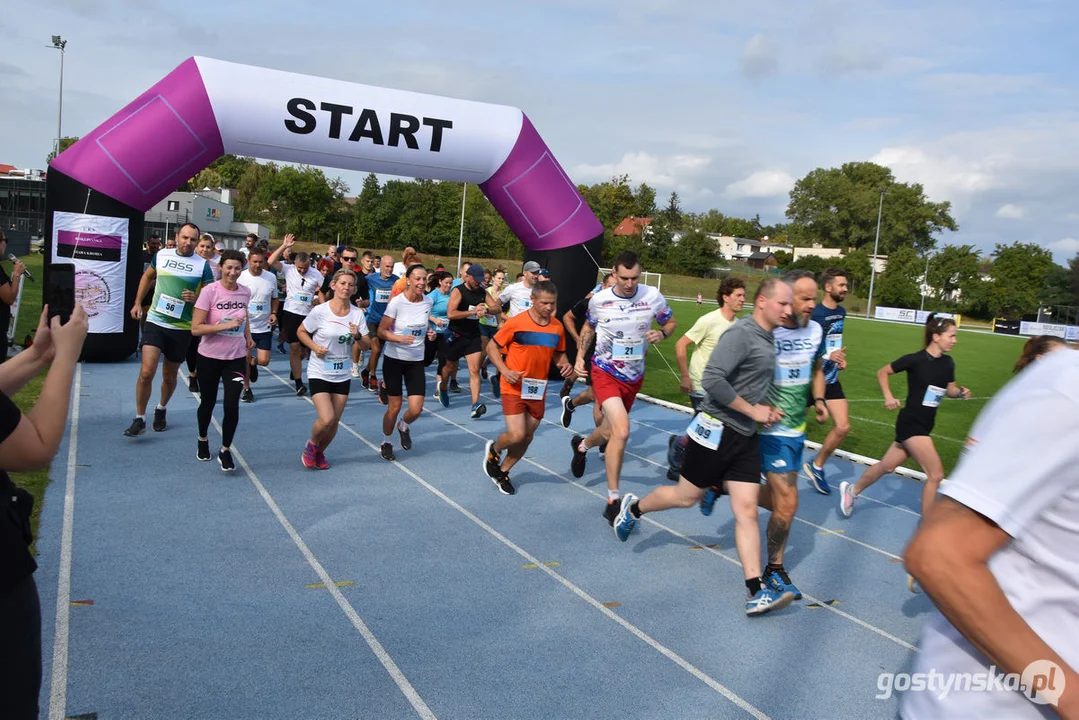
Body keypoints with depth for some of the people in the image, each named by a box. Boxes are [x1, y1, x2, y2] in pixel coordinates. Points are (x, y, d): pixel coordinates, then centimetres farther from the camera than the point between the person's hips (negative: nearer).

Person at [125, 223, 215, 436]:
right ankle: (139, 419, 1)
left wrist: (196, 298, -24)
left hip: (181, 328, 0)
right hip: (155, 322, 0)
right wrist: (138, 303, 17)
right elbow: (147, 276, 20)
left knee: (169, 376, 13)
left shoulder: (203, 265, -6)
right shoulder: (161, 255, 1)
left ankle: (161, 409, 40)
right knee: (146, 372, -13)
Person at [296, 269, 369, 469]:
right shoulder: (320, 311, -12)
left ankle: (319, 452, 35)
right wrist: (314, 347, -16)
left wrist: (358, 336, -20)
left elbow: (366, 346, 1)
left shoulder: (357, 313, -2)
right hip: (319, 374, -4)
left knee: (334, 422, 8)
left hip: (343, 375, 4)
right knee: (326, 419, -16)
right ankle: (311, 445, 16)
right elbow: (301, 332, 1)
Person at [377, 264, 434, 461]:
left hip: (416, 361, 3)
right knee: (394, 407, 3)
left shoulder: (429, 302, -3)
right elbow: (381, 331, -12)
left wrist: (429, 333, -4)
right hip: (394, 359, -3)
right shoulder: (397, 302, -16)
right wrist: (400, 338, -28)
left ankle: (404, 427, 31)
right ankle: (386, 442, 29)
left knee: (416, 409, -5)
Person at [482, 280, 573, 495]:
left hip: (538, 390, 5)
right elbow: (492, 347, -5)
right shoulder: (516, 322, -14)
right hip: (514, 388, -5)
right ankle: (493, 449, 21)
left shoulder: (557, 327, 0)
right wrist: (505, 371, -19)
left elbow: (559, 354, 14)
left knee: (527, 438, 12)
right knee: (516, 435, -14)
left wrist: (565, 365, -9)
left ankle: (502, 472, 35)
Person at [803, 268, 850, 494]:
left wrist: (839, 358, 9)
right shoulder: (814, 313, -19)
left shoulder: (841, 312, 6)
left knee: (843, 427, -1)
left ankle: (816, 466, 17)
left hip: (831, 379, 7)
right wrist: (827, 355, -29)